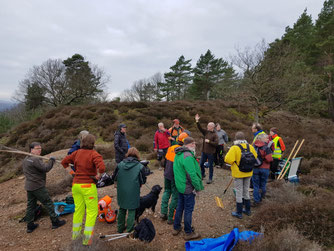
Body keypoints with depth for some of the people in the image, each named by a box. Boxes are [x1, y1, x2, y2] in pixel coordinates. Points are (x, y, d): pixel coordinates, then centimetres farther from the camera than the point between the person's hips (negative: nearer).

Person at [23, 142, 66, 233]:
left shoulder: (26, 159, 12)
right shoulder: (35, 159, -20)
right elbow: (45, 168, -25)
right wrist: (51, 161, -12)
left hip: (29, 186, 9)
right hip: (37, 187, -9)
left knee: (30, 205, 15)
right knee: (48, 203, 0)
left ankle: (30, 226, 22)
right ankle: (55, 222, 7)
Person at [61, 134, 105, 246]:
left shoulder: (77, 152, 2)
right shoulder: (94, 154, -16)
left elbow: (64, 161, 10)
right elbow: (102, 167, -31)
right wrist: (98, 175, -13)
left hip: (76, 185, 6)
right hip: (88, 186, -6)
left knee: (78, 209, 22)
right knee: (92, 211, 8)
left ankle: (75, 233, 39)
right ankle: (87, 238, 12)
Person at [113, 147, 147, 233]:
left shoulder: (120, 164, -4)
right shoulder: (139, 166, -11)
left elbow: (115, 178, 5)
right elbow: (143, 181, -4)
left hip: (121, 191, 3)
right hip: (133, 192, -3)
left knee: (121, 209, 21)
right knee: (131, 210, 12)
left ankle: (120, 228, 34)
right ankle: (129, 229, 21)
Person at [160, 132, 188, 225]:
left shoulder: (171, 148, 1)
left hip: (167, 175, 6)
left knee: (166, 191, 23)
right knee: (175, 196, 7)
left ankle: (163, 213, 21)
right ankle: (170, 218, 14)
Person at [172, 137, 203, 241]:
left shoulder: (178, 154, 7)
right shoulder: (188, 156, -25)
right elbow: (192, 175, -25)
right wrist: (198, 188, -15)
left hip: (179, 186, 9)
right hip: (188, 188, -9)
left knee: (180, 207, 21)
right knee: (188, 210, 5)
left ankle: (176, 228, 35)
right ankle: (188, 233, 20)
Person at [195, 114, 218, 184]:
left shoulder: (215, 135, -10)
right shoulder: (206, 132, 6)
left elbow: (216, 143, -17)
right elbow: (200, 128, -3)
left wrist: (209, 141, -22)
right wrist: (197, 121, -13)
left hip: (210, 153, -6)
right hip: (204, 151, 6)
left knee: (210, 165, 5)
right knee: (201, 164, 15)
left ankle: (210, 178, 18)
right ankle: (202, 174, 36)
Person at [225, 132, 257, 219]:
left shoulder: (234, 148, -21)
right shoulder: (250, 147, -4)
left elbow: (228, 159, -26)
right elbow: (255, 156, 8)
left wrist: (233, 162, -5)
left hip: (238, 173, -5)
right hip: (248, 173, 5)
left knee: (239, 192, 6)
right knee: (246, 191, 21)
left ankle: (239, 213, 16)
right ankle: (248, 210, 34)